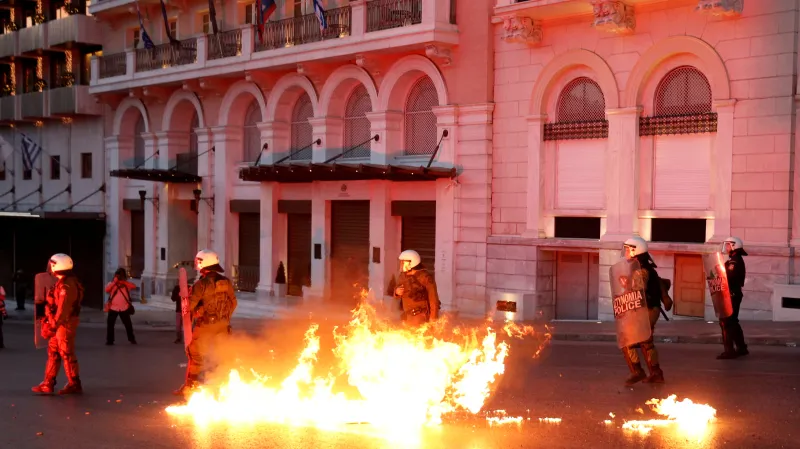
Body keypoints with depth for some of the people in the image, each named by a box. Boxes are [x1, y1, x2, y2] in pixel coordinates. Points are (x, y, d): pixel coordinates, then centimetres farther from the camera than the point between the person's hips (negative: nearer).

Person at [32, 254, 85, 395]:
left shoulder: (67, 285, -21)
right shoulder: (63, 282, 12)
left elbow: (63, 309, -24)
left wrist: (53, 326, -23)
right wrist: (51, 323, 21)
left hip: (65, 323, -10)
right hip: (60, 323, 10)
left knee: (67, 354, -2)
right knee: (53, 352, 13)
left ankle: (74, 385, 7)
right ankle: (48, 384, 18)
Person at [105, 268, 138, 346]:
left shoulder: (126, 283, 4)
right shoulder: (112, 283, 1)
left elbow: (134, 286, -15)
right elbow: (106, 289, -18)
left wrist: (123, 282, -23)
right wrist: (115, 281, -21)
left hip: (124, 308, 1)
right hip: (113, 308, -1)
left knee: (128, 324, 8)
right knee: (110, 324, -3)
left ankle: (131, 339, 22)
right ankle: (109, 340, 6)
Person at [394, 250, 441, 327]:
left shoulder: (425, 277, -13)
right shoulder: (403, 276, 8)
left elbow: (433, 297, -13)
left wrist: (433, 317, -15)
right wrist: (397, 292, -3)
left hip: (420, 317, -7)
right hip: (407, 316, 7)